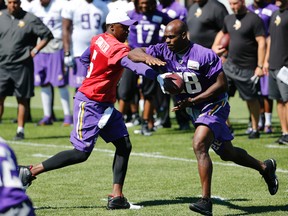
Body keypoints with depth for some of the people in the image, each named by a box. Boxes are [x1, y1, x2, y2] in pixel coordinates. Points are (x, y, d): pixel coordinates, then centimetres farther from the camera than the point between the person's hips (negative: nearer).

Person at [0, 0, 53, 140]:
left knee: (22, 99, 5)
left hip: (22, 65, -2)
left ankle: (20, 130, 12)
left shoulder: (30, 20, -5)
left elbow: (47, 35, -1)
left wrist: (35, 50, -8)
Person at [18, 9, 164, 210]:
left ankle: (116, 197, 0)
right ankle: (31, 171, 4)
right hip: (89, 104, -10)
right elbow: (136, 67, -36)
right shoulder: (117, 48, -21)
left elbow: (85, 58, 23)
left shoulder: (98, 40, 6)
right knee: (81, 153, -7)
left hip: (105, 105, 10)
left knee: (124, 146, 4)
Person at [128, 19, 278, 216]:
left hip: (213, 105, -7)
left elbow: (221, 84, -21)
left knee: (199, 145, -28)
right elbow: (133, 53, -10)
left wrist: (192, 100, -27)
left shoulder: (204, 55, -24)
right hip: (194, 110, 7)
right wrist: (147, 58, -33)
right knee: (226, 153, 21)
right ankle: (265, 167, 46)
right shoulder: (164, 51, -8)